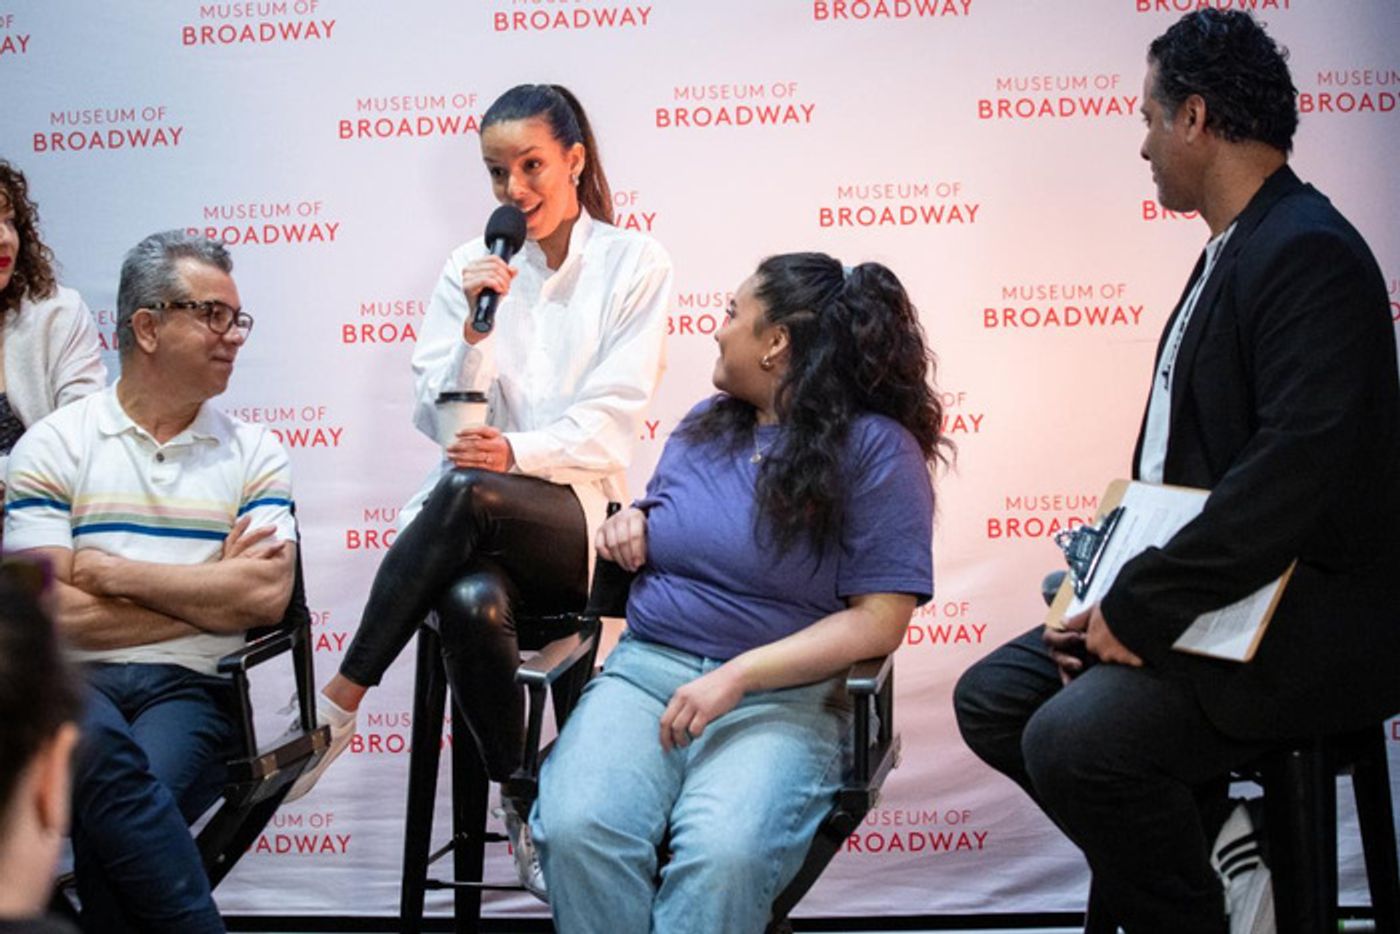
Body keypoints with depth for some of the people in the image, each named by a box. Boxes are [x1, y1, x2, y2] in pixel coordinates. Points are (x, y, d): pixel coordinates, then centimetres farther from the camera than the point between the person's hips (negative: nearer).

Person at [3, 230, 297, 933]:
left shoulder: (253, 451, 12)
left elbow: (267, 596, -5)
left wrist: (111, 570, -5)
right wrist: (212, 591, -2)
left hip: (188, 689, 0)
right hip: (73, 682, 0)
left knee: (114, 825, -31)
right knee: (98, 744, -35)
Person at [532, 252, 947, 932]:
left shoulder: (877, 448, -3)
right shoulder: (705, 424, 17)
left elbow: (879, 620, -9)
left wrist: (737, 675, -17)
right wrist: (632, 522, 8)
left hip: (782, 698, -4)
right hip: (646, 668, 5)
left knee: (722, 856, -35)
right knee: (577, 829, -27)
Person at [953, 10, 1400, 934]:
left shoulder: (1309, 254, -18)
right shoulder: (1237, 247, 13)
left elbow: (1297, 473, -28)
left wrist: (1139, 610, -21)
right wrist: (1121, 588, 1)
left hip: (1303, 621, -10)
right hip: (1206, 592, 10)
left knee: (1073, 741, -27)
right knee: (992, 699, 5)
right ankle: (1203, 835, 9)